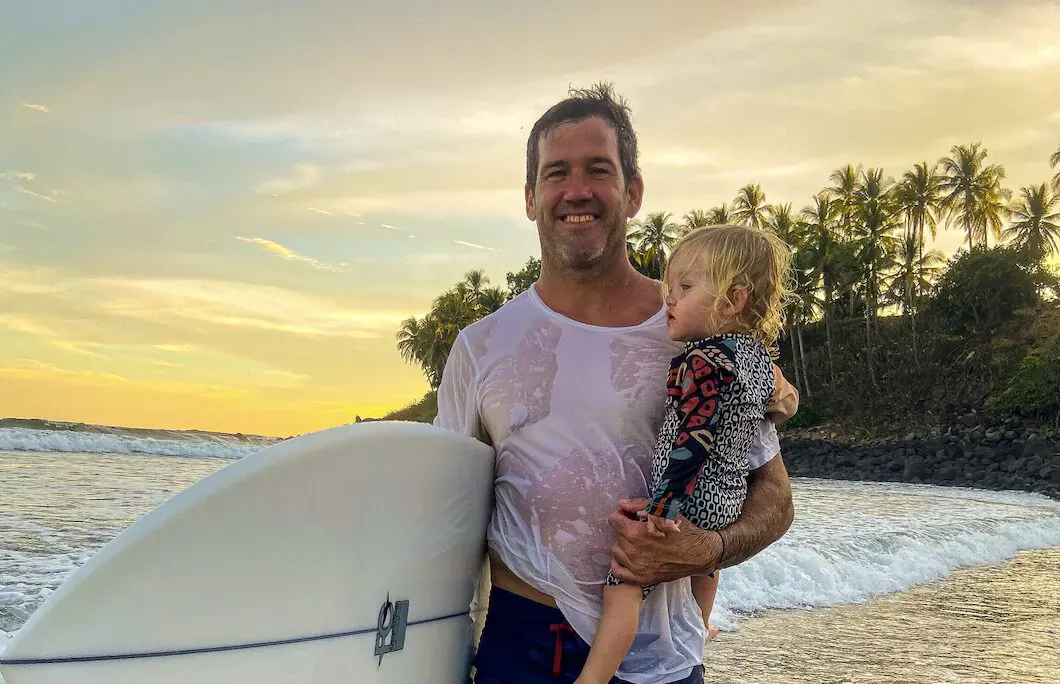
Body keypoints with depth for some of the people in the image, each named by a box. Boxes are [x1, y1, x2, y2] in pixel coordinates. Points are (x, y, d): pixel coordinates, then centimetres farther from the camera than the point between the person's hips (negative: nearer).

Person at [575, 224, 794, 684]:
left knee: (623, 586, -14)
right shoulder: (759, 356, 3)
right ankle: (698, 630, 61)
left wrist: (661, 508, -29)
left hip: (688, 502, -10)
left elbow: (692, 444, -28)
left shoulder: (704, 361, -24)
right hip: (728, 501, 10)